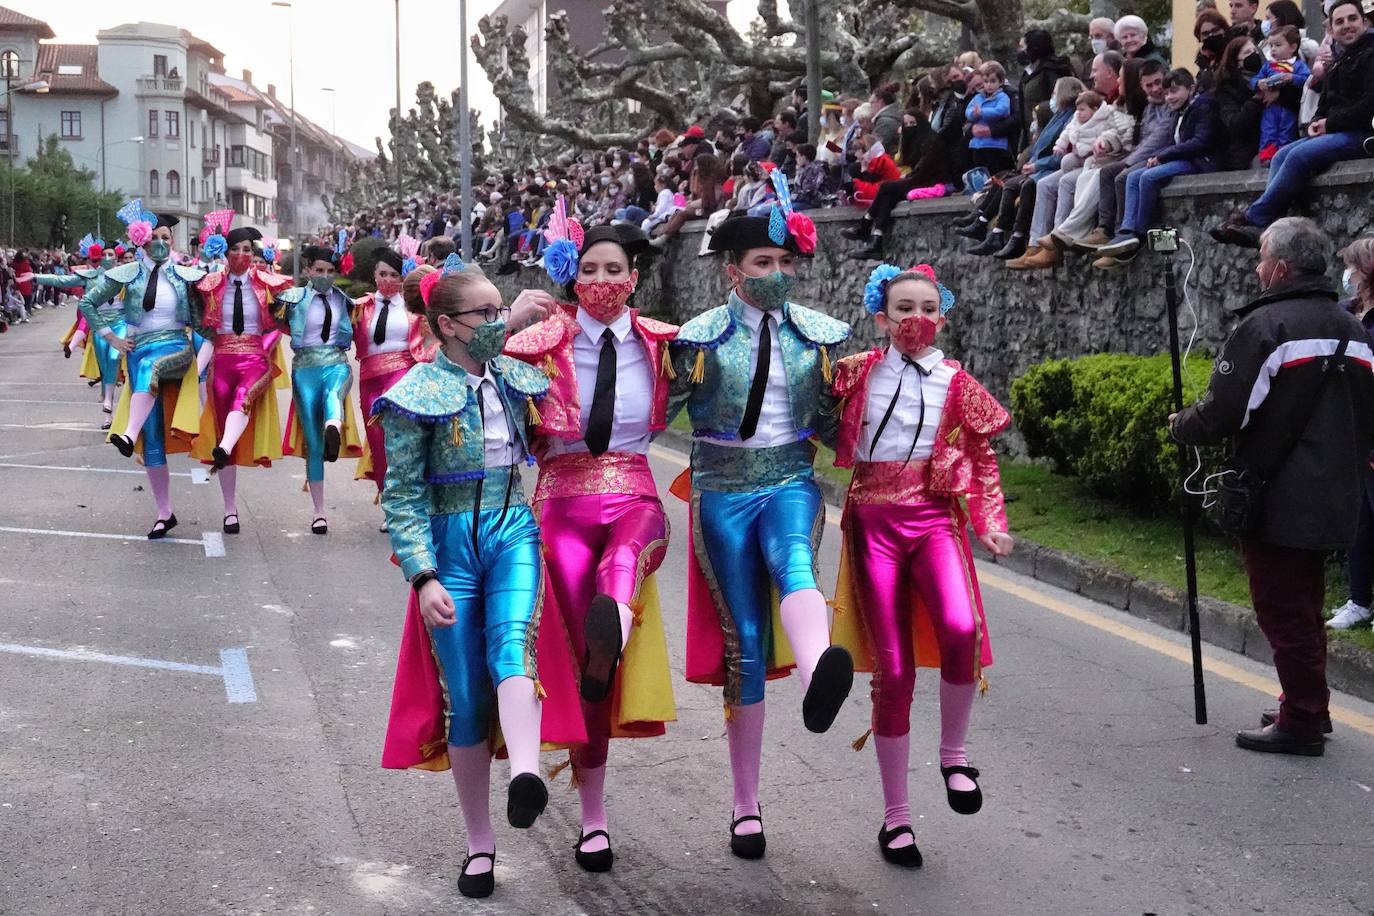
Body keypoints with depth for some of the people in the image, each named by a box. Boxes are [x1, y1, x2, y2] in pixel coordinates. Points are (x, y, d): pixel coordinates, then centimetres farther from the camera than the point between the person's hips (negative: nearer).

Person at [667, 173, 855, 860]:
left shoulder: (821, 336, 5)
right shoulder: (700, 337, -1)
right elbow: (656, 410, 6)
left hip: (790, 483, 0)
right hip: (723, 492, 0)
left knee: (795, 567, -36)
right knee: (744, 641, 0)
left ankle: (819, 680, -71)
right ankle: (746, 805, 13)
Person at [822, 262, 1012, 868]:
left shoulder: (955, 383, 7)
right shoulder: (856, 373, 6)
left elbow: (982, 457, 12)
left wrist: (990, 522, 1)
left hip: (934, 517, 0)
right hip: (874, 521, 0)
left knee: (960, 629, -29)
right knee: (893, 669, -1)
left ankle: (953, 752, -2)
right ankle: (896, 815, 13)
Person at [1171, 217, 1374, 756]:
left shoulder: (1265, 326, -15)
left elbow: (1221, 415, -18)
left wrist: (1180, 427, 1)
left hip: (1278, 503, -8)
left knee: (1283, 612, 0)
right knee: (1304, 606, 19)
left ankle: (1300, 722, 4)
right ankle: (1308, 708, 28)